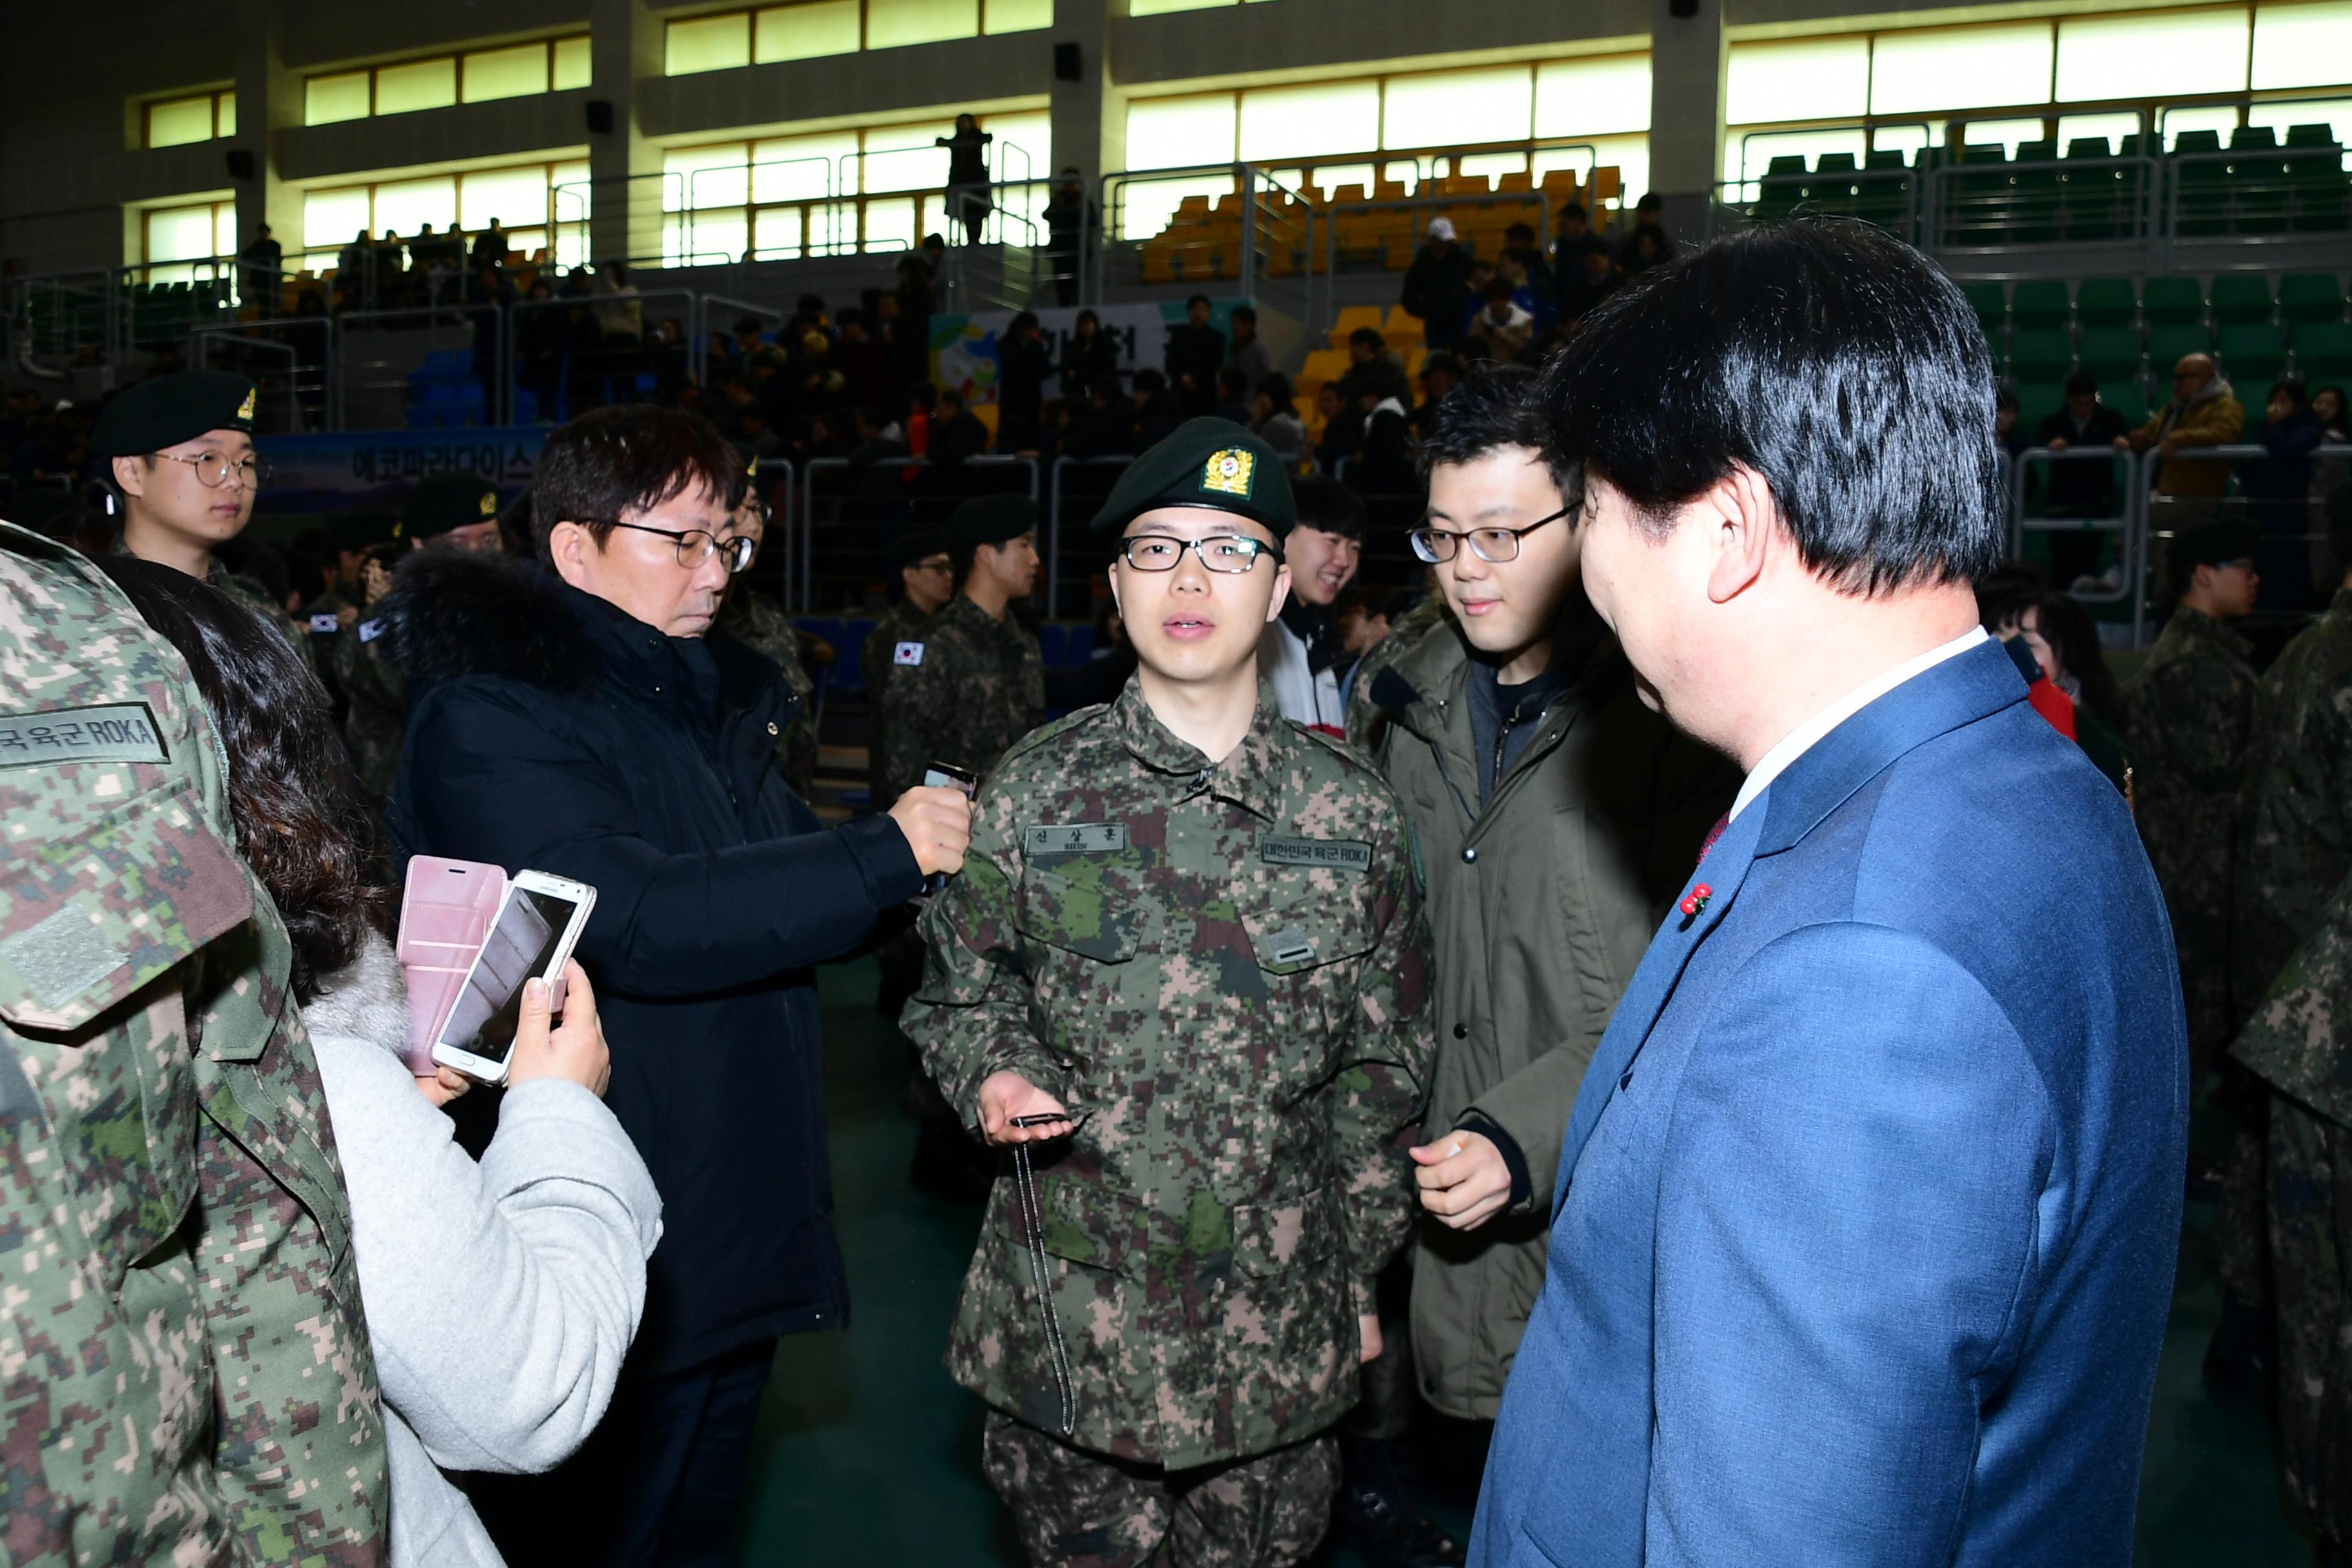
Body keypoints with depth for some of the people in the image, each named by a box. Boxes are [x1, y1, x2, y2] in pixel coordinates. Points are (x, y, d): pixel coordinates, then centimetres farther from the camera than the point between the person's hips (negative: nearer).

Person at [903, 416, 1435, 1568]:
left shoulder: (1351, 813, -1)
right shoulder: (1034, 793, -3)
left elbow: (1381, 1063, 6)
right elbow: (956, 992, 6)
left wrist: (1361, 1273, 9)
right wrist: (993, 1075, -16)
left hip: (1281, 1331, 1)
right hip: (1071, 1324, -1)